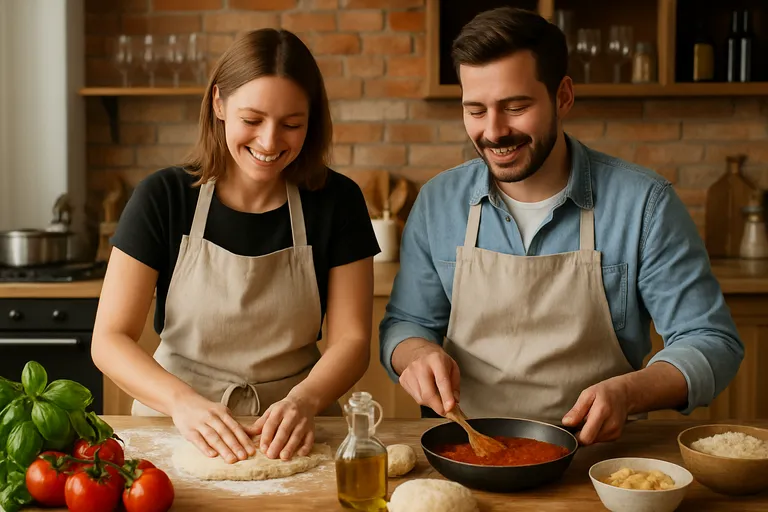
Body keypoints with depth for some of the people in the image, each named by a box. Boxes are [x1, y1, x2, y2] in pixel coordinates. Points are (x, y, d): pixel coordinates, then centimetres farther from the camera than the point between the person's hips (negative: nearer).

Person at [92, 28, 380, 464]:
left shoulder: (337, 202, -2)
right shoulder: (164, 197, -5)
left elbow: (352, 338, -2)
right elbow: (110, 339, -7)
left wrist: (303, 402, -22)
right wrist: (184, 402, -25)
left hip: (291, 437, 1)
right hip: (176, 427, 0)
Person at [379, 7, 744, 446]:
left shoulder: (644, 202, -6)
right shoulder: (437, 202, 2)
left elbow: (713, 344, -4)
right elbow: (405, 324, 12)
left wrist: (627, 392, -23)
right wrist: (419, 353, -12)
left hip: (596, 455, -1)